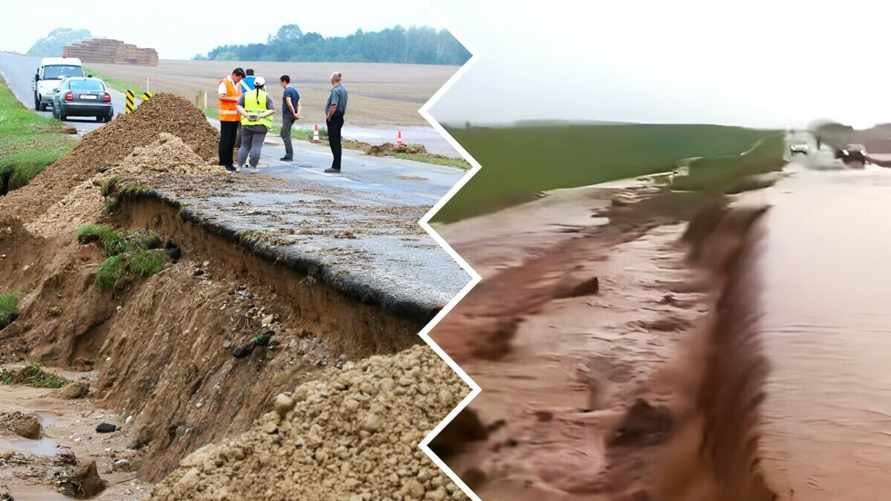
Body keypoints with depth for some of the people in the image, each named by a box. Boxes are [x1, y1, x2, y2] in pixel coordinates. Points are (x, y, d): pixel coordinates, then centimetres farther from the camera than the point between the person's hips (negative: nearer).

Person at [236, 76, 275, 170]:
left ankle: (240, 166, 6)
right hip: (261, 125, -3)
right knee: (256, 146, -2)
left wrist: (246, 115, -11)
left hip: (247, 124, 3)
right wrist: (261, 116, -14)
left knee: (245, 146, 10)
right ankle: (253, 167, -5)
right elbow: (272, 110, -9)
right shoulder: (267, 97, 0)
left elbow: (238, 106, -2)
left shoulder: (246, 95, 7)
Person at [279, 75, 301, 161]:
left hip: (287, 115, -9)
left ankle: (289, 155, -9)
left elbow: (289, 103, -23)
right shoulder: (295, 91, 15)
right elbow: (298, 104, 8)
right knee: (283, 134, 17)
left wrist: (294, 113, -18)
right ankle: (288, 154, 16)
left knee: (286, 136, -6)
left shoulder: (287, 91, -12)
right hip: (292, 116, 9)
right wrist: (298, 113, -5)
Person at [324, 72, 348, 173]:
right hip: (340, 117, 10)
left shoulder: (335, 90, -18)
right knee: (337, 142, 13)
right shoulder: (343, 89, 12)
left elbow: (334, 106, -26)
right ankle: (336, 166, 18)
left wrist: (328, 117, -14)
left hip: (334, 118, -10)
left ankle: (336, 167, -6)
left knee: (334, 142, -7)